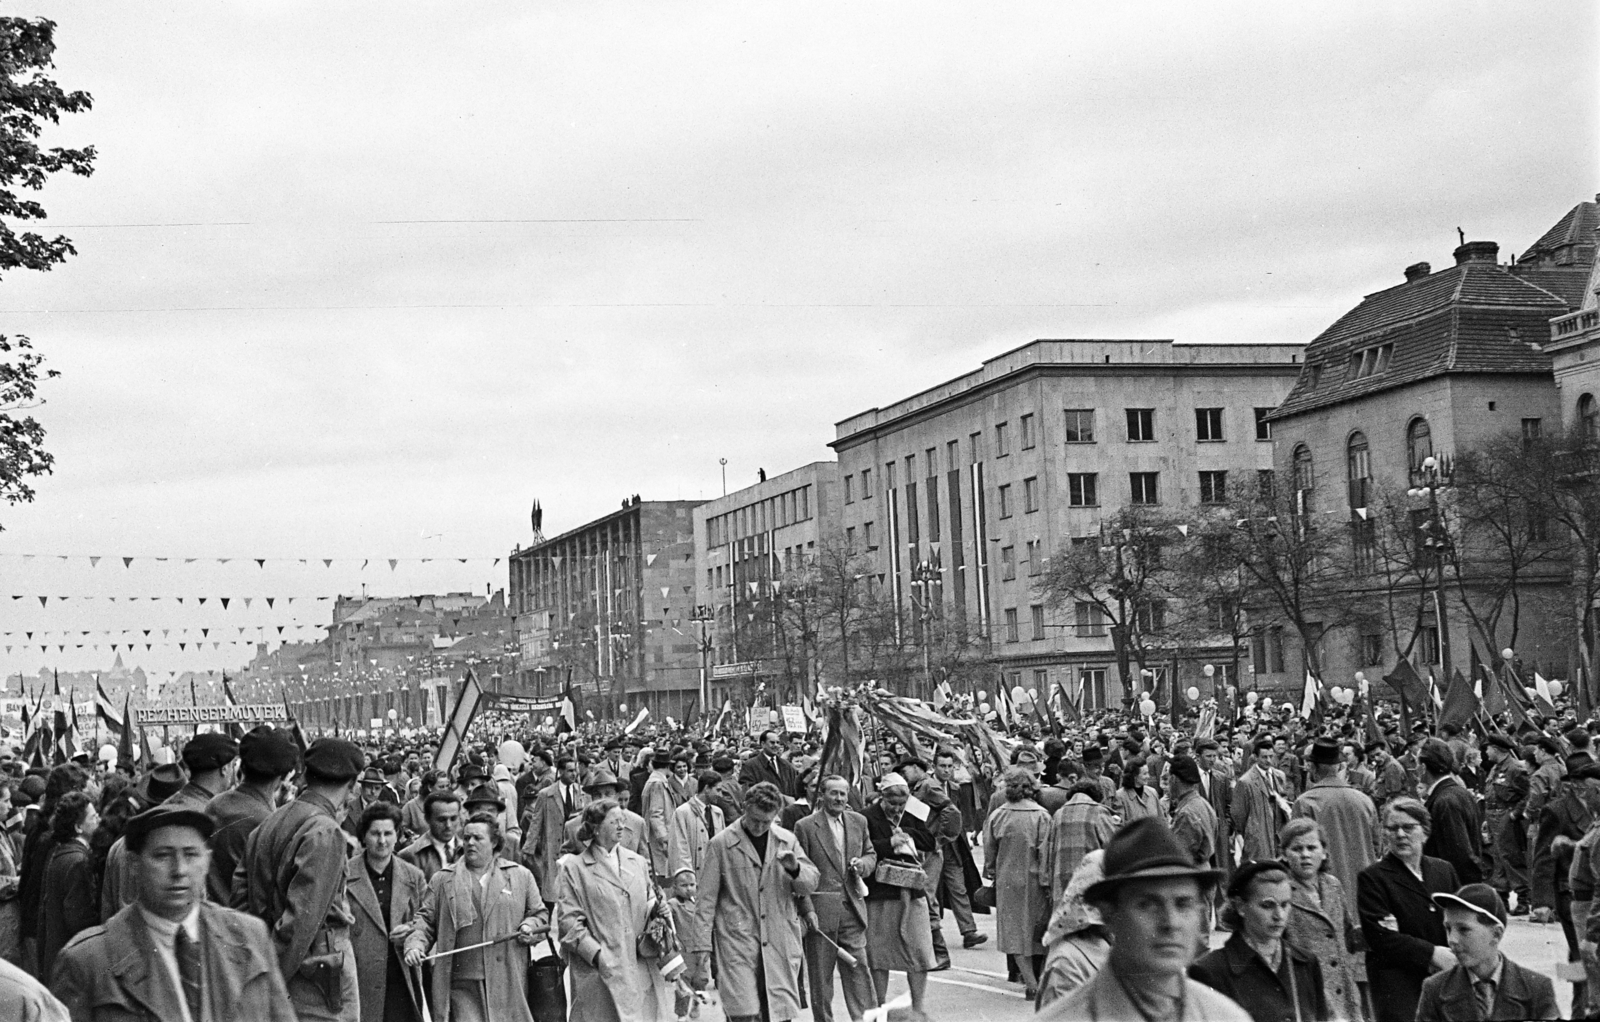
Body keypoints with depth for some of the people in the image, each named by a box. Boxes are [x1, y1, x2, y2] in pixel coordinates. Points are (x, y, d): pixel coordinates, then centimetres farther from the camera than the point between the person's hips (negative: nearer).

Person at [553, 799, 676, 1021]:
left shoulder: (637, 862, 14)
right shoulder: (574, 868, 0)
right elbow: (568, 919, -5)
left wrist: (655, 909, -3)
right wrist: (595, 953, -14)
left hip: (641, 968, 4)